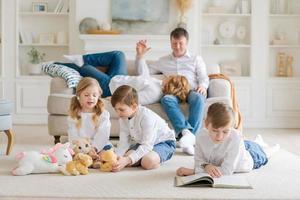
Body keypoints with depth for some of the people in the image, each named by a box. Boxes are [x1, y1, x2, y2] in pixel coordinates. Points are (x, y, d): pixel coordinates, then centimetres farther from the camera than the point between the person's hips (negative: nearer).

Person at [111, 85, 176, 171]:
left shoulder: (147, 117, -32)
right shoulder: (123, 118, -9)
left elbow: (147, 146, -37)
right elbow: (124, 142, -11)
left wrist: (128, 160, -47)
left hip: (165, 142, -7)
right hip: (143, 143, 7)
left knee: (148, 162, -34)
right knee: (125, 157, -18)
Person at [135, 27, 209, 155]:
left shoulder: (196, 59, 27)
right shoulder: (163, 61, 31)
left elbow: (204, 77, 13)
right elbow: (144, 73, 26)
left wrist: (202, 86, -11)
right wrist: (140, 55, 13)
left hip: (192, 91, 0)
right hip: (173, 92, 1)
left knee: (198, 97, -38)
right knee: (166, 99, -37)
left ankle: (189, 136, -51)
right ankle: (186, 132, -56)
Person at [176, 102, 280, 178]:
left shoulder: (235, 137, -49)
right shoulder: (201, 136, -39)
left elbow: (227, 171, -49)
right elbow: (199, 161, -29)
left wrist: (192, 171, -53)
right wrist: (206, 166, -53)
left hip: (251, 156, -3)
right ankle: (258, 141, 65)